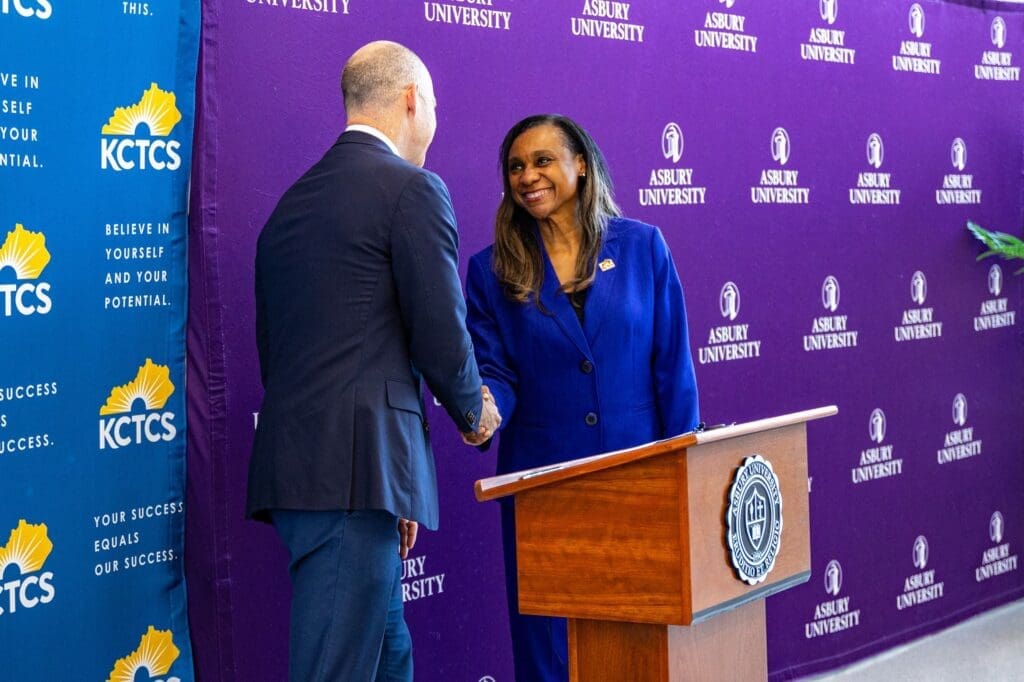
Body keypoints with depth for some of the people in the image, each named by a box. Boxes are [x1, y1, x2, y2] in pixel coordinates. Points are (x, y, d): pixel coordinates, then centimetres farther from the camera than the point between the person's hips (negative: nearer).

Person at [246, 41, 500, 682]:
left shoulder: (293, 201, 18)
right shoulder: (414, 189, -5)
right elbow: (442, 334, -10)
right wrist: (474, 411, 12)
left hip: (291, 465, 8)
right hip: (356, 467, -8)